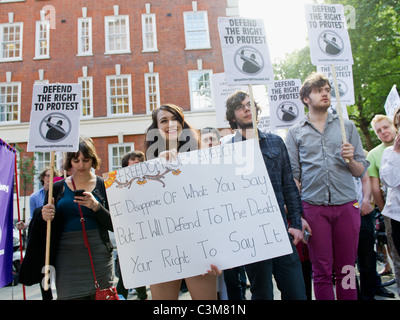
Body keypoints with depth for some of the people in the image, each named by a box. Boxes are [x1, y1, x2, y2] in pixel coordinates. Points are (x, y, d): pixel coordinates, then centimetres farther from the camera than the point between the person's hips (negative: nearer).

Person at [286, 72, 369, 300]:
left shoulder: (347, 126, 13)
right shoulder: (296, 133, 9)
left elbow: (361, 171, 11)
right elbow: (292, 176, 5)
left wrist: (350, 160, -11)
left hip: (347, 205, 1)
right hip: (314, 208, -1)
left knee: (346, 269, 7)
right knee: (322, 271, 4)